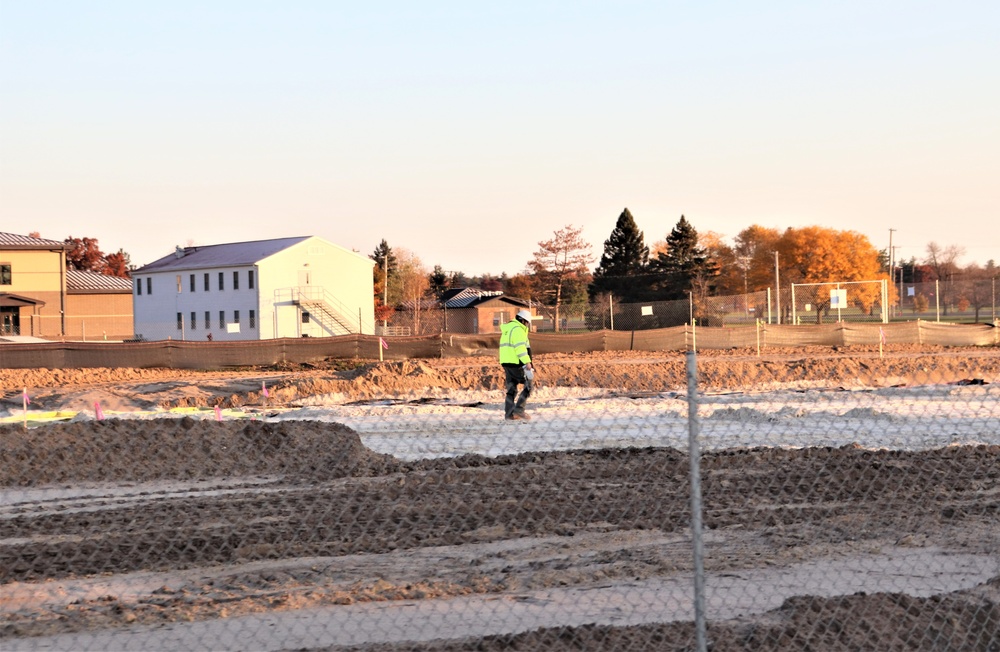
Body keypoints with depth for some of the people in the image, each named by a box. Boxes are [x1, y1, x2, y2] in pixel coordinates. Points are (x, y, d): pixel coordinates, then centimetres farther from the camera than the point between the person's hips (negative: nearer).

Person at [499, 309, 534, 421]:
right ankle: (519, 408, -9)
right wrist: (527, 362, -24)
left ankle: (509, 414, 8)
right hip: (516, 363, -9)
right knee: (528, 385, -2)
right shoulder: (518, 329, -11)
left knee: (511, 389, 11)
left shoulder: (508, 329, 20)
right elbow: (520, 347, -21)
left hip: (506, 362, 9)